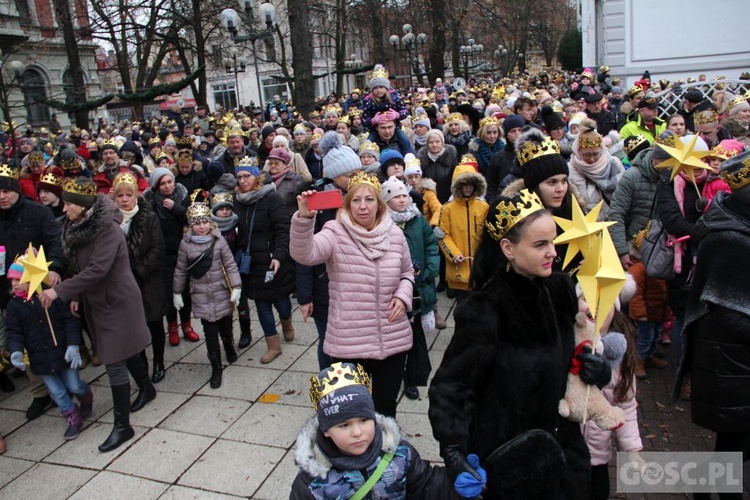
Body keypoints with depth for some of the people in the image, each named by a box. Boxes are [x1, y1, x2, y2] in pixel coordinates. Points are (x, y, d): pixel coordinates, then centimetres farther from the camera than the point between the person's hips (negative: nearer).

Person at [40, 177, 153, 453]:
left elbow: (97, 269, -30)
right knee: (125, 351, 22)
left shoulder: (108, 229, -23)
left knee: (115, 362, -4)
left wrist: (60, 291, -28)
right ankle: (146, 387, 45)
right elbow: (84, 267, 12)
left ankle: (122, 425, 6)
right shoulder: (78, 228, 4)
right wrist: (77, 296, 6)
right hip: (97, 301, 8)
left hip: (117, 301, -8)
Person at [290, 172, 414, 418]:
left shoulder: (394, 234, 2)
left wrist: (403, 296, -3)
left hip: (393, 340, 3)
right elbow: (304, 254, -27)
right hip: (348, 343, -3)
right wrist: (304, 218, -42)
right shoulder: (336, 233, -9)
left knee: (385, 409, 18)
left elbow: (407, 272, 16)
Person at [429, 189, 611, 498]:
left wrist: (595, 368, -9)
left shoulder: (559, 290, -6)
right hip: (506, 454, -5)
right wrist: (453, 449, -33)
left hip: (561, 441, 6)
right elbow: (451, 386, -21)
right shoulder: (484, 311, -25)